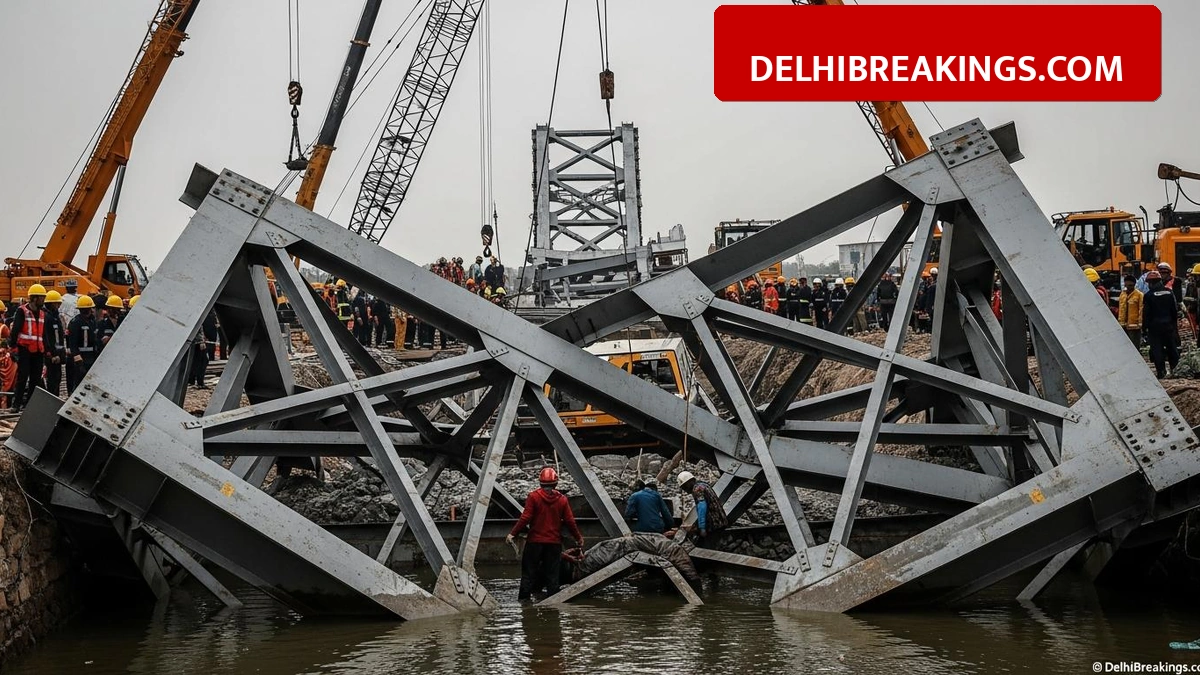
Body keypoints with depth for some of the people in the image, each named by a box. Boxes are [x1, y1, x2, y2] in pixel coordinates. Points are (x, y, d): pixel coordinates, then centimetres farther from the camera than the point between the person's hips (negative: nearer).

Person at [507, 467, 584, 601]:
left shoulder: (533, 497, -7)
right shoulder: (562, 499, 0)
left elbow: (525, 518, -12)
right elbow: (570, 521, 1)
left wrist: (513, 533, -4)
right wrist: (578, 537, 14)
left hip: (535, 541, -2)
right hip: (554, 543, 2)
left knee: (529, 572, 6)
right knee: (552, 573, 8)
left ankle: (523, 599, 5)